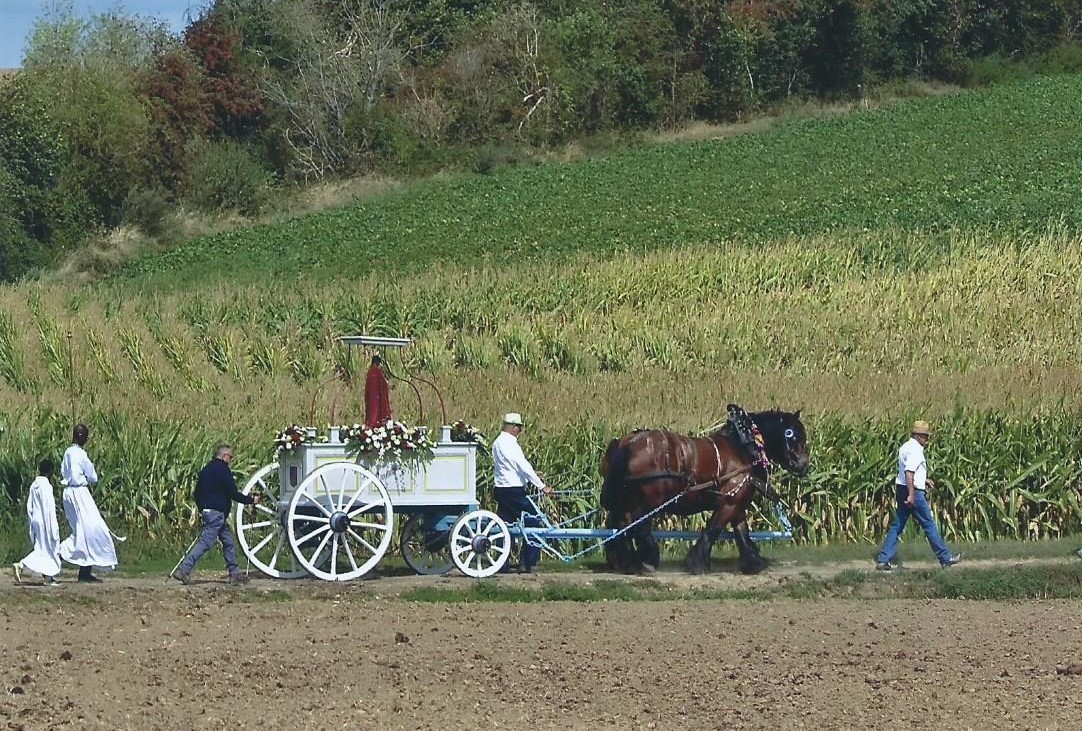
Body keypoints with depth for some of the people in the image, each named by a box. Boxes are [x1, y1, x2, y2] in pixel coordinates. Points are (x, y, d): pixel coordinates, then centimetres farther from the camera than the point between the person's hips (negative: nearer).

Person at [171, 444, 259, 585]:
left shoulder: (206, 469, 16)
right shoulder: (222, 469, -12)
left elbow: (197, 493, 21)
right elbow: (232, 493, -14)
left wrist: (202, 509, 29)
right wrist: (251, 500, -4)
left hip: (207, 510, 10)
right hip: (217, 513, -10)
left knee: (229, 542, 14)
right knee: (205, 543, -12)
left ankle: (235, 573, 15)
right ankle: (184, 570, -16)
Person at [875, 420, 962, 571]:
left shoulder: (905, 447, 16)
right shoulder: (915, 450, -16)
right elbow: (909, 473, -25)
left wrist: (924, 480, 26)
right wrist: (911, 495, -28)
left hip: (902, 490, 9)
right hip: (913, 491, -9)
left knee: (897, 525, 8)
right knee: (928, 524, 0)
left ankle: (883, 560, 3)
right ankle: (945, 558, 8)